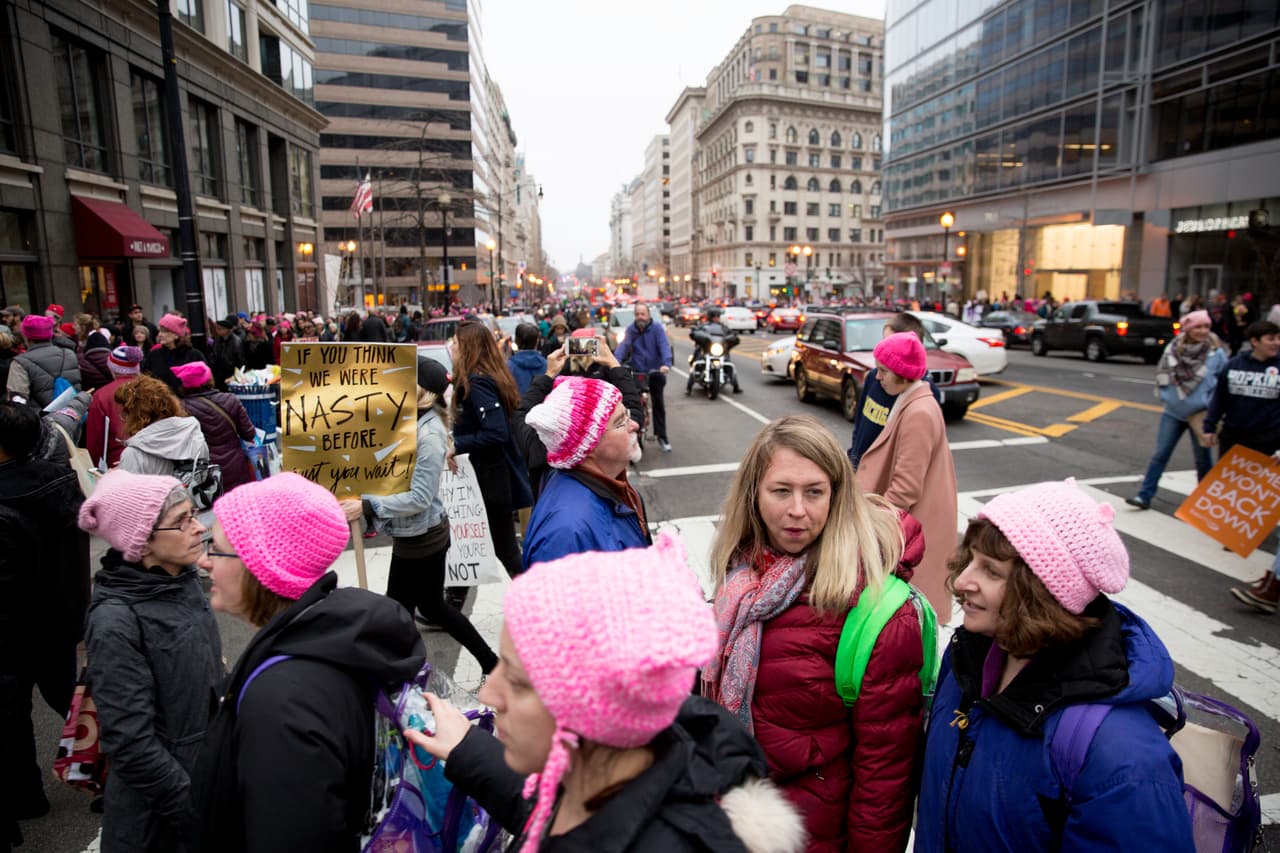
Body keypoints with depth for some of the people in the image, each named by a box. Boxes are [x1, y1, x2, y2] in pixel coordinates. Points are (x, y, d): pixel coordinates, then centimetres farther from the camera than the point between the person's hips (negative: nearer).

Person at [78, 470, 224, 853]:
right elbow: (131, 743, -23)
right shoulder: (116, 622, -24)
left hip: (213, 770, 6)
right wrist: (197, 809, -17)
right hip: (158, 809, -6)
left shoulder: (184, 580, -4)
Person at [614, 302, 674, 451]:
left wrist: (666, 364, -36)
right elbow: (623, 346, -12)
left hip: (655, 372, -1)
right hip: (636, 372, 2)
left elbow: (664, 346, -18)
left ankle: (661, 436, 12)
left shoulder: (657, 328, -4)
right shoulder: (631, 330, 3)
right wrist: (616, 361, -32)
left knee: (658, 404, 4)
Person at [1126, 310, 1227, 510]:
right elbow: (1162, 374, 8)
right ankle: (1144, 496, 6)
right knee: (1160, 454, 2)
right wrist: (1166, 396, -2)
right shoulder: (1174, 348, -3)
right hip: (1173, 412, 2)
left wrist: (1210, 407, -10)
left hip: (1200, 414, -2)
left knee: (1202, 459, 11)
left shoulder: (1217, 352, -10)